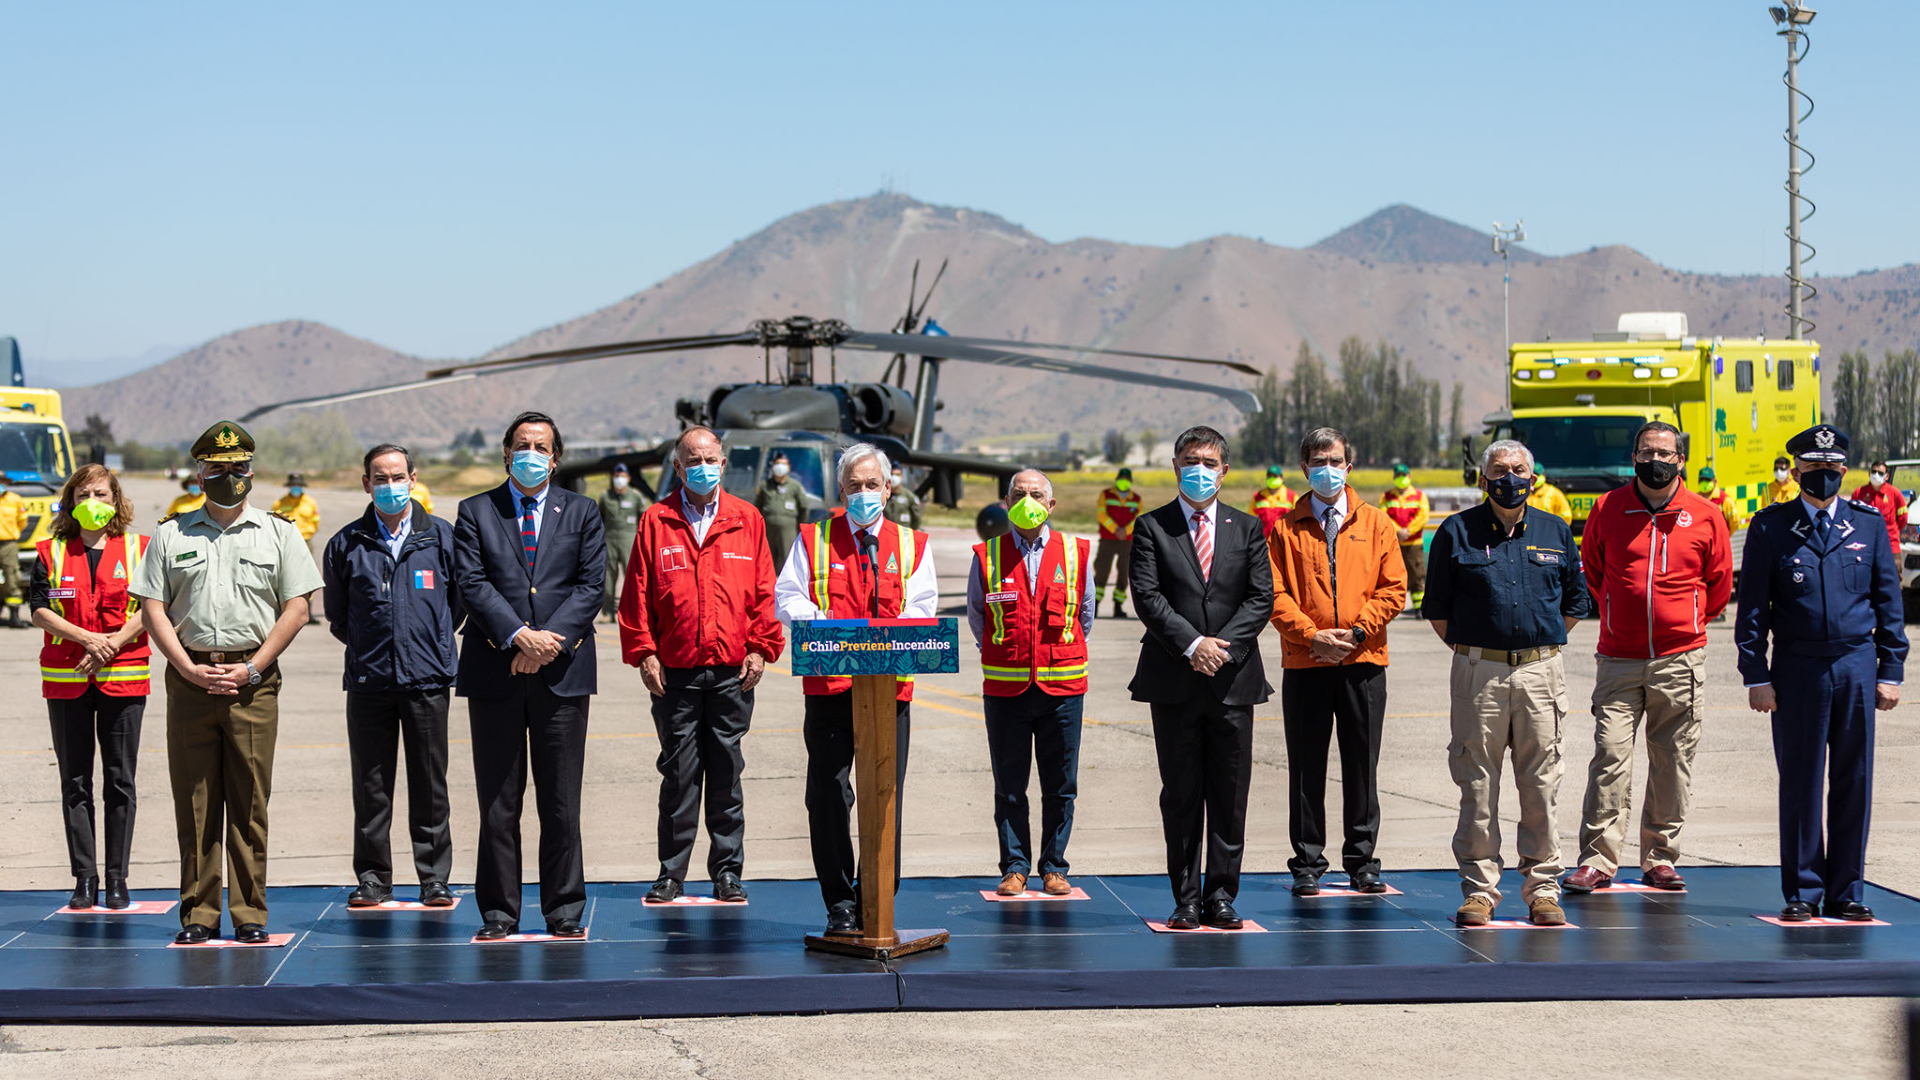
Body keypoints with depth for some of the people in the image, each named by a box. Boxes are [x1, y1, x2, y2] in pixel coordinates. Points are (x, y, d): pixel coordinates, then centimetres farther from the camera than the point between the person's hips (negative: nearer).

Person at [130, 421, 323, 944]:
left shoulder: (278, 532, 8)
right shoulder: (171, 534, 11)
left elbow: (296, 607, 3)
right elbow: (153, 609, 6)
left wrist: (251, 668, -7)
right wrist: (190, 668, -6)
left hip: (253, 680, -1)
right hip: (189, 677, 1)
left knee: (249, 802, -1)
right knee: (194, 801, 2)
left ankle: (249, 914, 3)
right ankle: (198, 915, 7)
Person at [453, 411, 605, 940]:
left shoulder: (582, 513, 11)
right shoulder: (476, 512, 8)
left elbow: (591, 585, 2)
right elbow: (472, 583, -3)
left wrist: (550, 640, -12)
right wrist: (520, 636, -15)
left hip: (562, 671, 1)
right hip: (495, 674, 0)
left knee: (561, 802, 2)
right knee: (498, 802, 2)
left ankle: (565, 912, 9)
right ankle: (498, 913, 8)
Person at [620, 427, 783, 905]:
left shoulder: (746, 520, 8)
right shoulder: (656, 522, 6)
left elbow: (764, 592, 7)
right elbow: (637, 593, 4)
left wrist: (759, 649, -1)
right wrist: (644, 653, -3)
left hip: (733, 672, 1)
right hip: (675, 673, -1)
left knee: (726, 772, 5)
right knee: (678, 774, 2)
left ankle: (727, 872, 11)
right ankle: (671, 874, 10)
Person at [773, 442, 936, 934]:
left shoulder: (911, 545, 13)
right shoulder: (813, 540, 11)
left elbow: (920, 609, 4)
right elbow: (788, 599, 4)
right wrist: (822, 622, -15)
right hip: (829, 688, -1)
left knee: (886, 799, 0)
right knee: (828, 797, -2)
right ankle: (840, 903, 6)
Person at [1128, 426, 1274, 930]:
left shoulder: (1248, 528, 11)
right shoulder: (1152, 527, 5)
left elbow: (1261, 597, 3)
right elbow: (1147, 596, -5)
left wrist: (1222, 645, -11)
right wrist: (1193, 644, -16)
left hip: (1233, 679, 2)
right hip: (1174, 680, -2)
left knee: (1230, 795, 3)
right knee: (1180, 795, 2)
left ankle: (1221, 896, 10)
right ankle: (1186, 899, 8)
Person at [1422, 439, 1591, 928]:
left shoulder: (1556, 533, 10)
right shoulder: (1457, 533, 4)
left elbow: (1576, 602, 18)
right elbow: (1437, 607, 9)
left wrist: (1541, 642, 11)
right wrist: (1469, 649, 3)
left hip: (1541, 671, 1)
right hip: (1478, 673, -1)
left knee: (1540, 785, 3)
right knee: (1478, 786, 1)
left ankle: (1542, 887, 9)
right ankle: (1479, 888, 7)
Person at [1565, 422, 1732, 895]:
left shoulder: (1705, 517, 2)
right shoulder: (1608, 509, 3)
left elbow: (1719, 584, 13)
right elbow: (1590, 569, 17)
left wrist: (1686, 622, 13)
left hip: (1680, 660, 0)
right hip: (1619, 659, 0)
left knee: (1672, 763, 4)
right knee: (1610, 755, -7)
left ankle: (1660, 859, 13)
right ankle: (1598, 860, -4)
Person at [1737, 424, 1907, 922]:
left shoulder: (1869, 523, 8)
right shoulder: (1770, 527, 2)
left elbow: (1888, 601, 10)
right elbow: (1752, 607, 2)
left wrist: (1890, 670, 4)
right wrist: (1756, 676, -5)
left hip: (1856, 668, 2)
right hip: (1797, 670, -2)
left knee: (1854, 783, 4)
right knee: (1800, 784, 1)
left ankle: (1846, 891, 13)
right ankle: (1802, 893, 10)